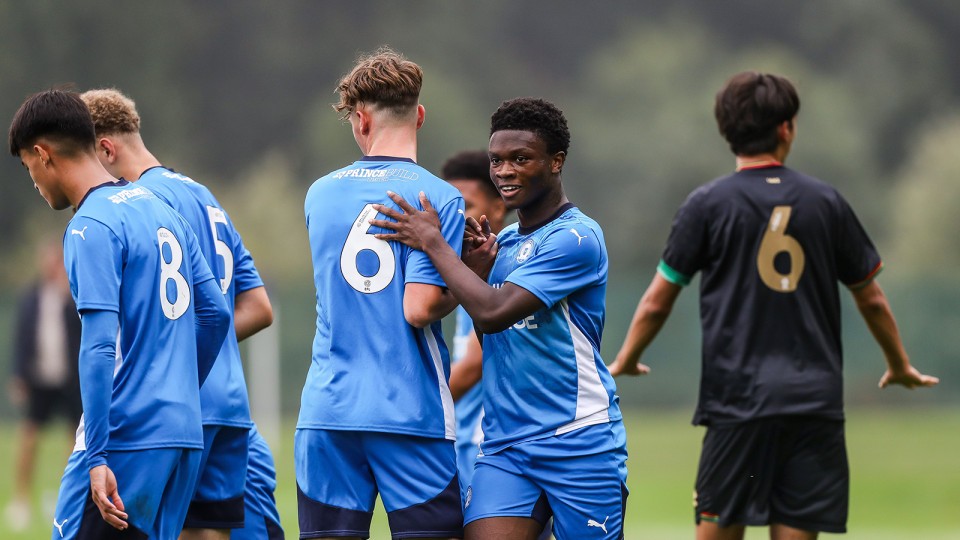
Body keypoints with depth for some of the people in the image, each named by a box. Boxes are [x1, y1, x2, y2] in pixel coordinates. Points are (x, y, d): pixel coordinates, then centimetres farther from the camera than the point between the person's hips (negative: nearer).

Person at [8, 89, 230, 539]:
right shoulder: (162, 211, 15)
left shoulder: (90, 227, -11)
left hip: (125, 438, -8)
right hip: (184, 434, 8)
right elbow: (215, 314, 19)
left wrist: (96, 457, -20)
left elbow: (99, 348, -18)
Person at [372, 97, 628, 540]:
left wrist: (432, 242, -11)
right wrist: (478, 270, 1)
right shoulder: (504, 242, 16)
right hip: (503, 444, 6)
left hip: (577, 441, -6)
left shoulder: (576, 237, -10)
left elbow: (494, 313, -19)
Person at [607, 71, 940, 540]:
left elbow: (657, 302, 4)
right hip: (816, 399, 2)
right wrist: (900, 368, 30)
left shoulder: (707, 205, 0)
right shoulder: (825, 202, 6)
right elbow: (871, 298, 15)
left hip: (737, 398, -2)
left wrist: (625, 361, 22)